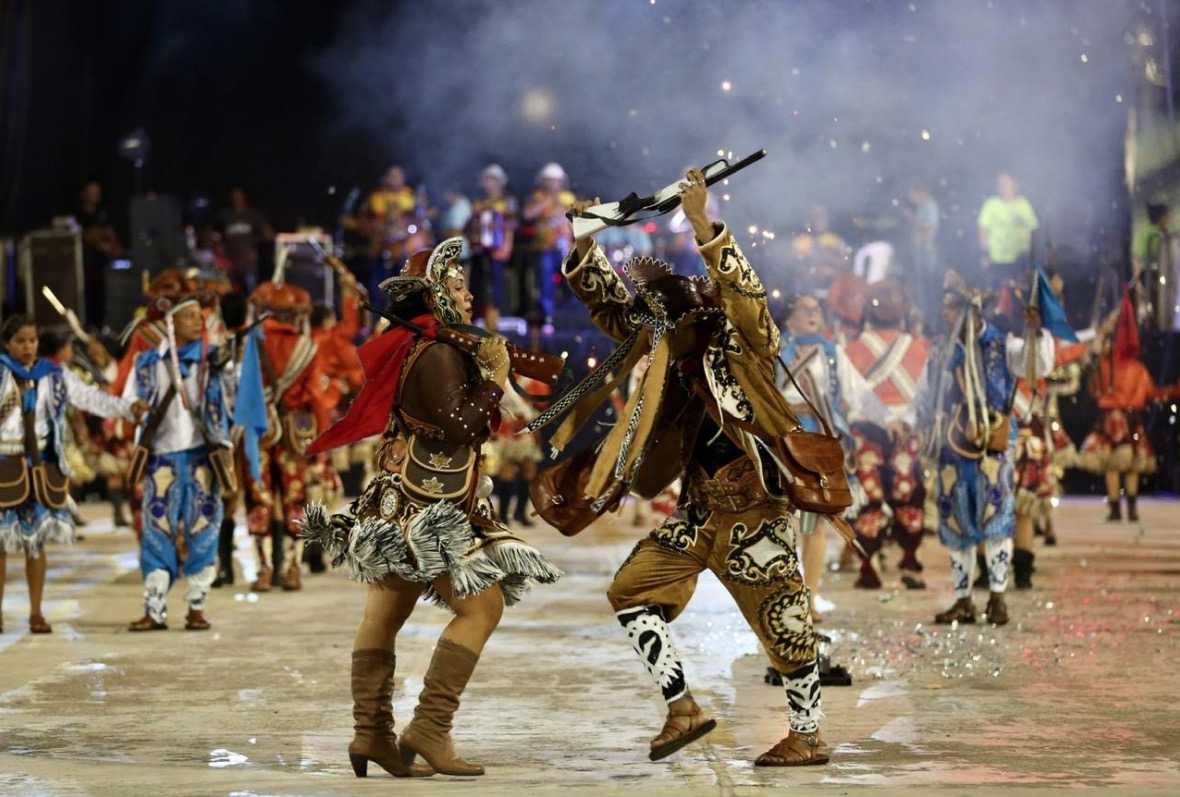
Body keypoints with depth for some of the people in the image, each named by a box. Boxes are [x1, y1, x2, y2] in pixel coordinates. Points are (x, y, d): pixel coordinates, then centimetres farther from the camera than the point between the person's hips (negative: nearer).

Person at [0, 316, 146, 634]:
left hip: (40, 465, 3)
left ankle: (36, 613, 12)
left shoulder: (53, 375, 7)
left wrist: (127, 407, -8)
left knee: (37, 540, 5)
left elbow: (90, 397, 2)